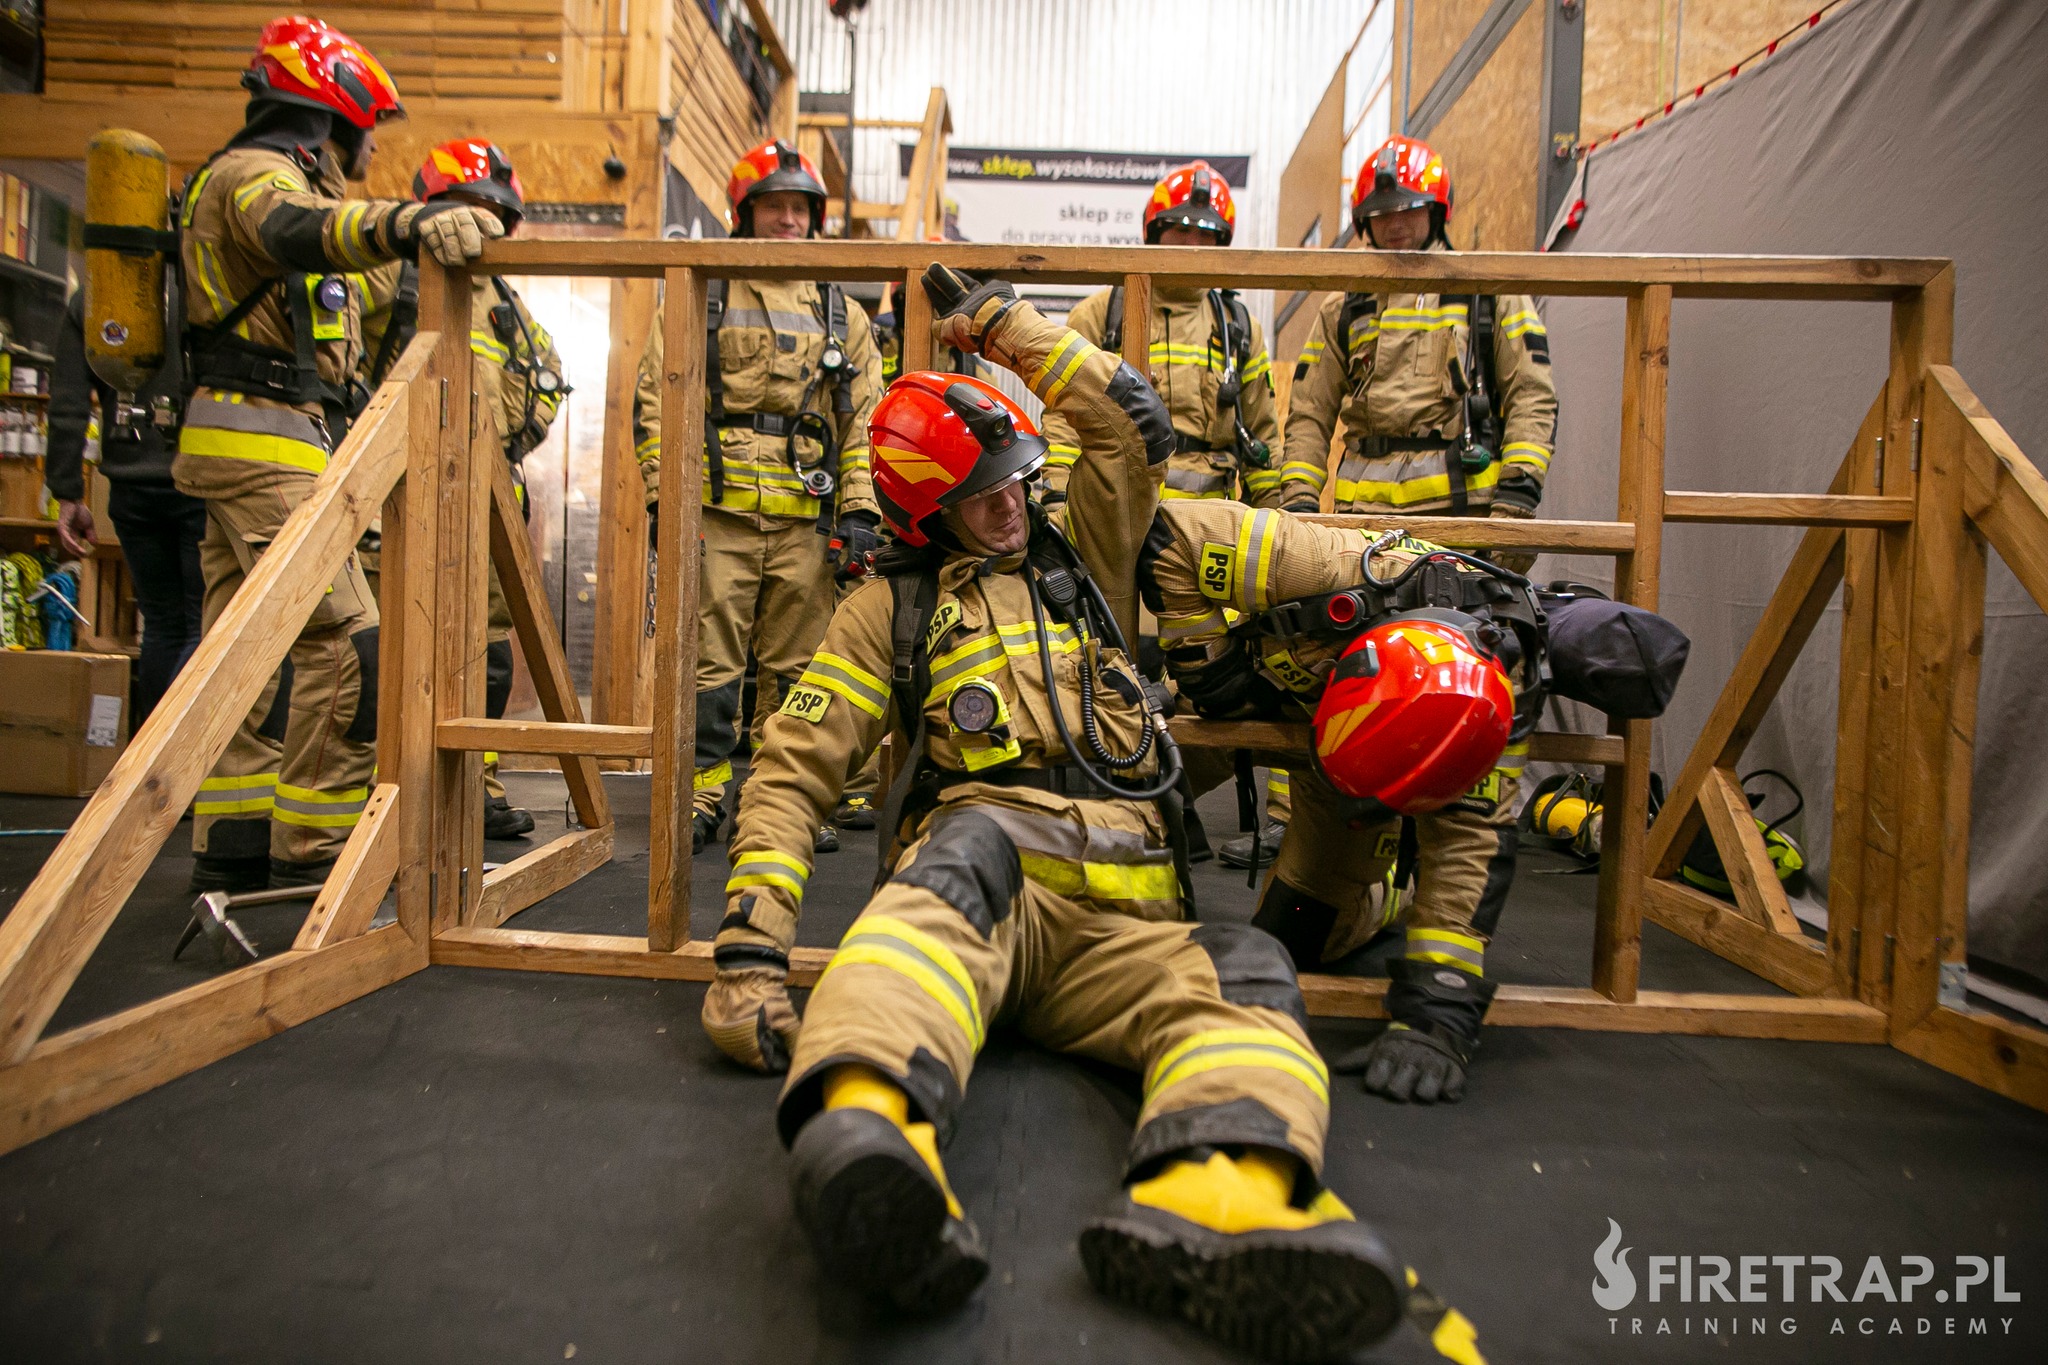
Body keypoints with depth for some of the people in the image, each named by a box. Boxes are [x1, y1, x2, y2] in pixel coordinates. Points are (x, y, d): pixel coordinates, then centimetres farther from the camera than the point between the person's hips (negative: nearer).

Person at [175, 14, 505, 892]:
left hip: (247, 447, 11)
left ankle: (233, 848, 13)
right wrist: (408, 223, -49)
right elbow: (297, 229, -31)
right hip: (266, 439, -11)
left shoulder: (281, 178, 28)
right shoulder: (254, 172, -5)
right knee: (344, 640, -13)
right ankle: (312, 847, -8)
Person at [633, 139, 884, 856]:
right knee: (710, 662, -2)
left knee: (796, 666, 5)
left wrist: (860, 512, 3)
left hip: (808, 521, 2)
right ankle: (701, 798, 9)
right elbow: (656, 401, 5)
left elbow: (864, 420, 13)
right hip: (719, 512, -2)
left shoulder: (840, 314, 17)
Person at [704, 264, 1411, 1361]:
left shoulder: (1081, 560, 25)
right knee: (970, 845, -39)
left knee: (1242, 982, -28)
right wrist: (751, 952, -6)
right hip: (977, 882, -3)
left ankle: (1210, 1212, -59)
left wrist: (995, 320, 26)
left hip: (1119, 915, 4)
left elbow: (1134, 425, 19)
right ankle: (870, 1140, -65)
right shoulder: (891, 609, 16)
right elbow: (793, 769, 7)